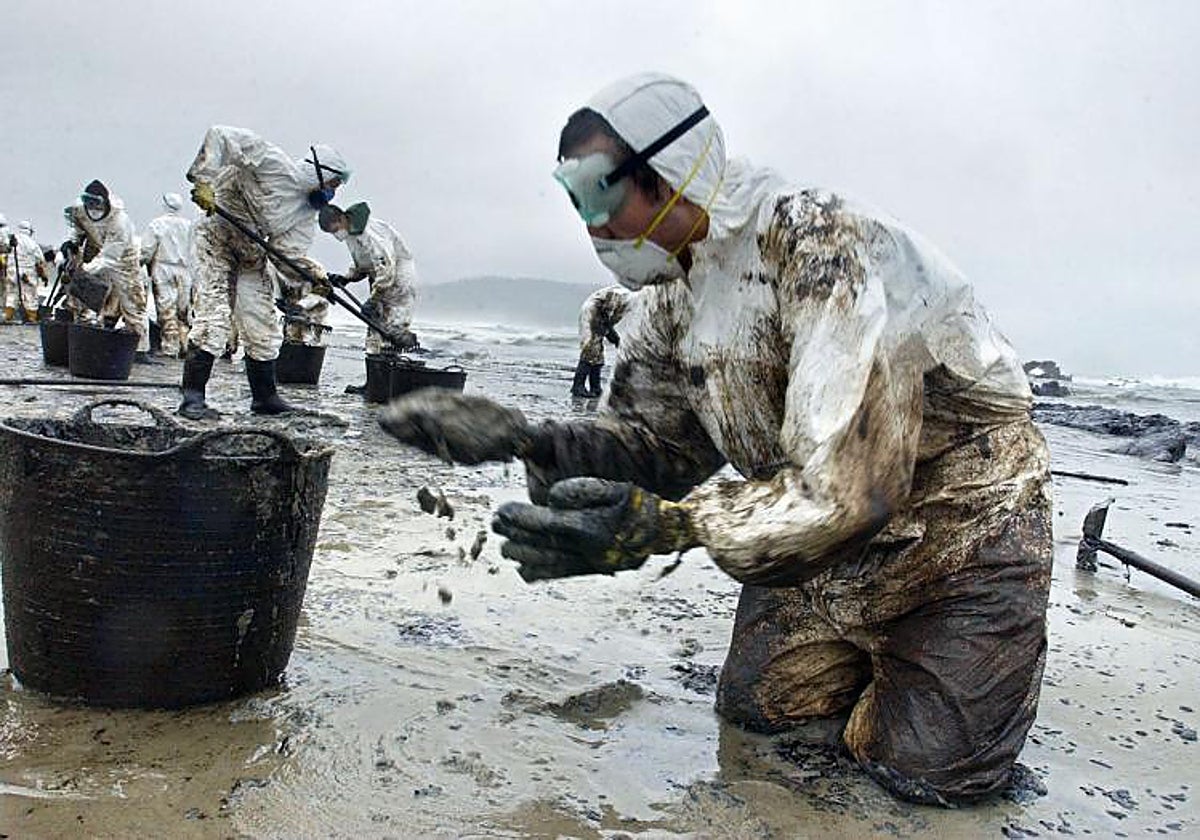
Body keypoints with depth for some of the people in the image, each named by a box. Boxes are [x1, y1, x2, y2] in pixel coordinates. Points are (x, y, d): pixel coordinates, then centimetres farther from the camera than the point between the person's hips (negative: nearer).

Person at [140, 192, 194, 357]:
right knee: (182, 311, 11)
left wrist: (141, 264, 9)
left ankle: (170, 348, -4)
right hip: (184, 271, 4)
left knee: (167, 312, -3)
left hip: (163, 271, -4)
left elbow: (147, 251, -7)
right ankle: (183, 344, 12)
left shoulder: (156, 224, -5)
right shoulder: (188, 225, 4)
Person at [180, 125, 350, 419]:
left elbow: (287, 256, -6)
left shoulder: (307, 215, 1)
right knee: (214, 314, -17)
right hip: (216, 238, -7)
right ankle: (192, 397, -13)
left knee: (263, 327, 5)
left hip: (252, 257, 8)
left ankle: (265, 397, 17)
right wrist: (205, 181, -31)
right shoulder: (275, 163, -19)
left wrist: (311, 271, -26)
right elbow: (221, 136, -22)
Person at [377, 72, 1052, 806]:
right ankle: (874, 649, 32)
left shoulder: (824, 246, -31)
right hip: (829, 524, 7)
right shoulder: (670, 293, -4)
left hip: (959, 516, -6)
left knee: (935, 766, -9)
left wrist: (666, 525, -43)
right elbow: (656, 440, -3)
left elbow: (847, 485, -37)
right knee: (756, 706, 6)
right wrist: (522, 440, -18)